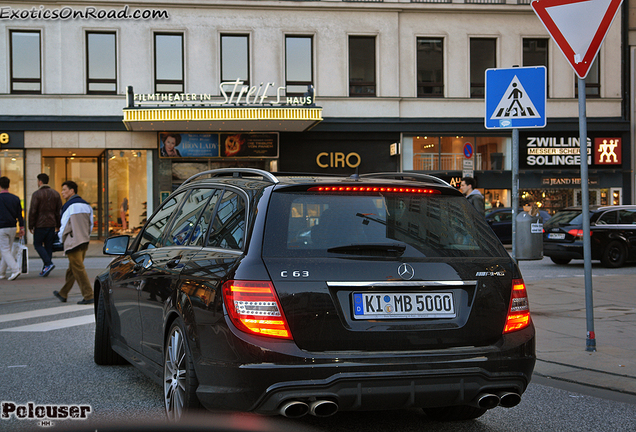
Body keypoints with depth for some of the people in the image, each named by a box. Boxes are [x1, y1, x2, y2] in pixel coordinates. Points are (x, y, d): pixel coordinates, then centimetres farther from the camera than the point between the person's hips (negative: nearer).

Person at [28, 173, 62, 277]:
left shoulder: (36, 194, -9)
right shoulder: (55, 193, 8)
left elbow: (32, 211, -12)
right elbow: (59, 211, 9)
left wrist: (30, 226, -5)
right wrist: (58, 225, 15)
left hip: (40, 224, -5)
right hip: (51, 224, 5)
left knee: (37, 244, 5)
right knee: (48, 246, 9)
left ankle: (48, 263, -13)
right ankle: (45, 269, 10)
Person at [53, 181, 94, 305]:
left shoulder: (69, 206, -12)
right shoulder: (86, 205, 11)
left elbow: (64, 226, -9)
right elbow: (90, 225, 14)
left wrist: (61, 239, 7)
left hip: (73, 242, -8)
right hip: (85, 242, 8)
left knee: (78, 269, -5)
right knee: (72, 269, 16)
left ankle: (88, 296, -9)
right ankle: (63, 294, 28)